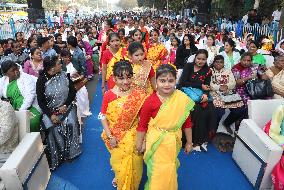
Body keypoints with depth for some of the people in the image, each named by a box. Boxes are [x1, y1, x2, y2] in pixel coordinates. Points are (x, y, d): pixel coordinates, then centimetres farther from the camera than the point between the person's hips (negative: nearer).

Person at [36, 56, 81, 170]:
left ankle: (71, 152, 2)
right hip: (50, 110, -1)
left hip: (66, 106, 2)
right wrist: (51, 115, -15)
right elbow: (41, 101, -5)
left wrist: (65, 105, -9)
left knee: (71, 124, -18)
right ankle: (56, 158, 0)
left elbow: (73, 91, 3)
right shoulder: (41, 80, -8)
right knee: (53, 128, -18)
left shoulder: (64, 75, -2)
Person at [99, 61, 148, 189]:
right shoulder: (109, 95, -12)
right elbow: (103, 116, -6)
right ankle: (119, 180, 52)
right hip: (116, 137, 0)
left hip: (134, 136, 0)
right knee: (119, 162, 19)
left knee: (133, 164, 15)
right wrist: (109, 136, -10)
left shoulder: (139, 94, -13)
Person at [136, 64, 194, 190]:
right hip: (156, 141, -2)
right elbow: (142, 124, -9)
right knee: (157, 171, 12)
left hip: (173, 141, 3)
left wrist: (189, 142, 7)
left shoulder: (183, 99, -12)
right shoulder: (150, 101, -19)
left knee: (170, 170, 23)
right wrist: (139, 143, -1)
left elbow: (187, 122, -1)